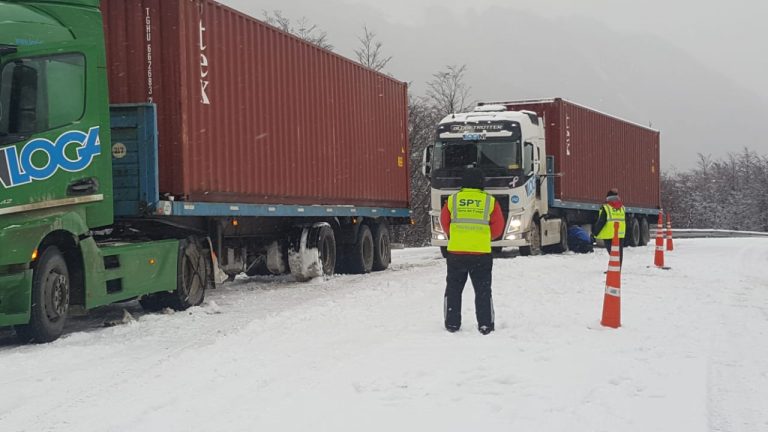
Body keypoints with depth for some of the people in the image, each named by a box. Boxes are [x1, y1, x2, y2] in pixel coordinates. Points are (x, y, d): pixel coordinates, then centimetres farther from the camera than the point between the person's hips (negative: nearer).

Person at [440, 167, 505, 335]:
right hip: (482, 253, -1)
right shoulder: (490, 201, 0)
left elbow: (444, 223, 10)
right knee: (483, 290, 8)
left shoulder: (452, 200, 2)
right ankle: (485, 325, 5)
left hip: (455, 252, 1)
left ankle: (452, 323, 13)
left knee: (453, 289, 13)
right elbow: (498, 228, 3)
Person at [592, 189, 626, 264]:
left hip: (609, 235, -5)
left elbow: (600, 222, -10)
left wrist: (595, 233, -2)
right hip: (620, 235, 5)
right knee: (619, 253, 12)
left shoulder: (605, 208, -10)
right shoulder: (622, 207, 10)